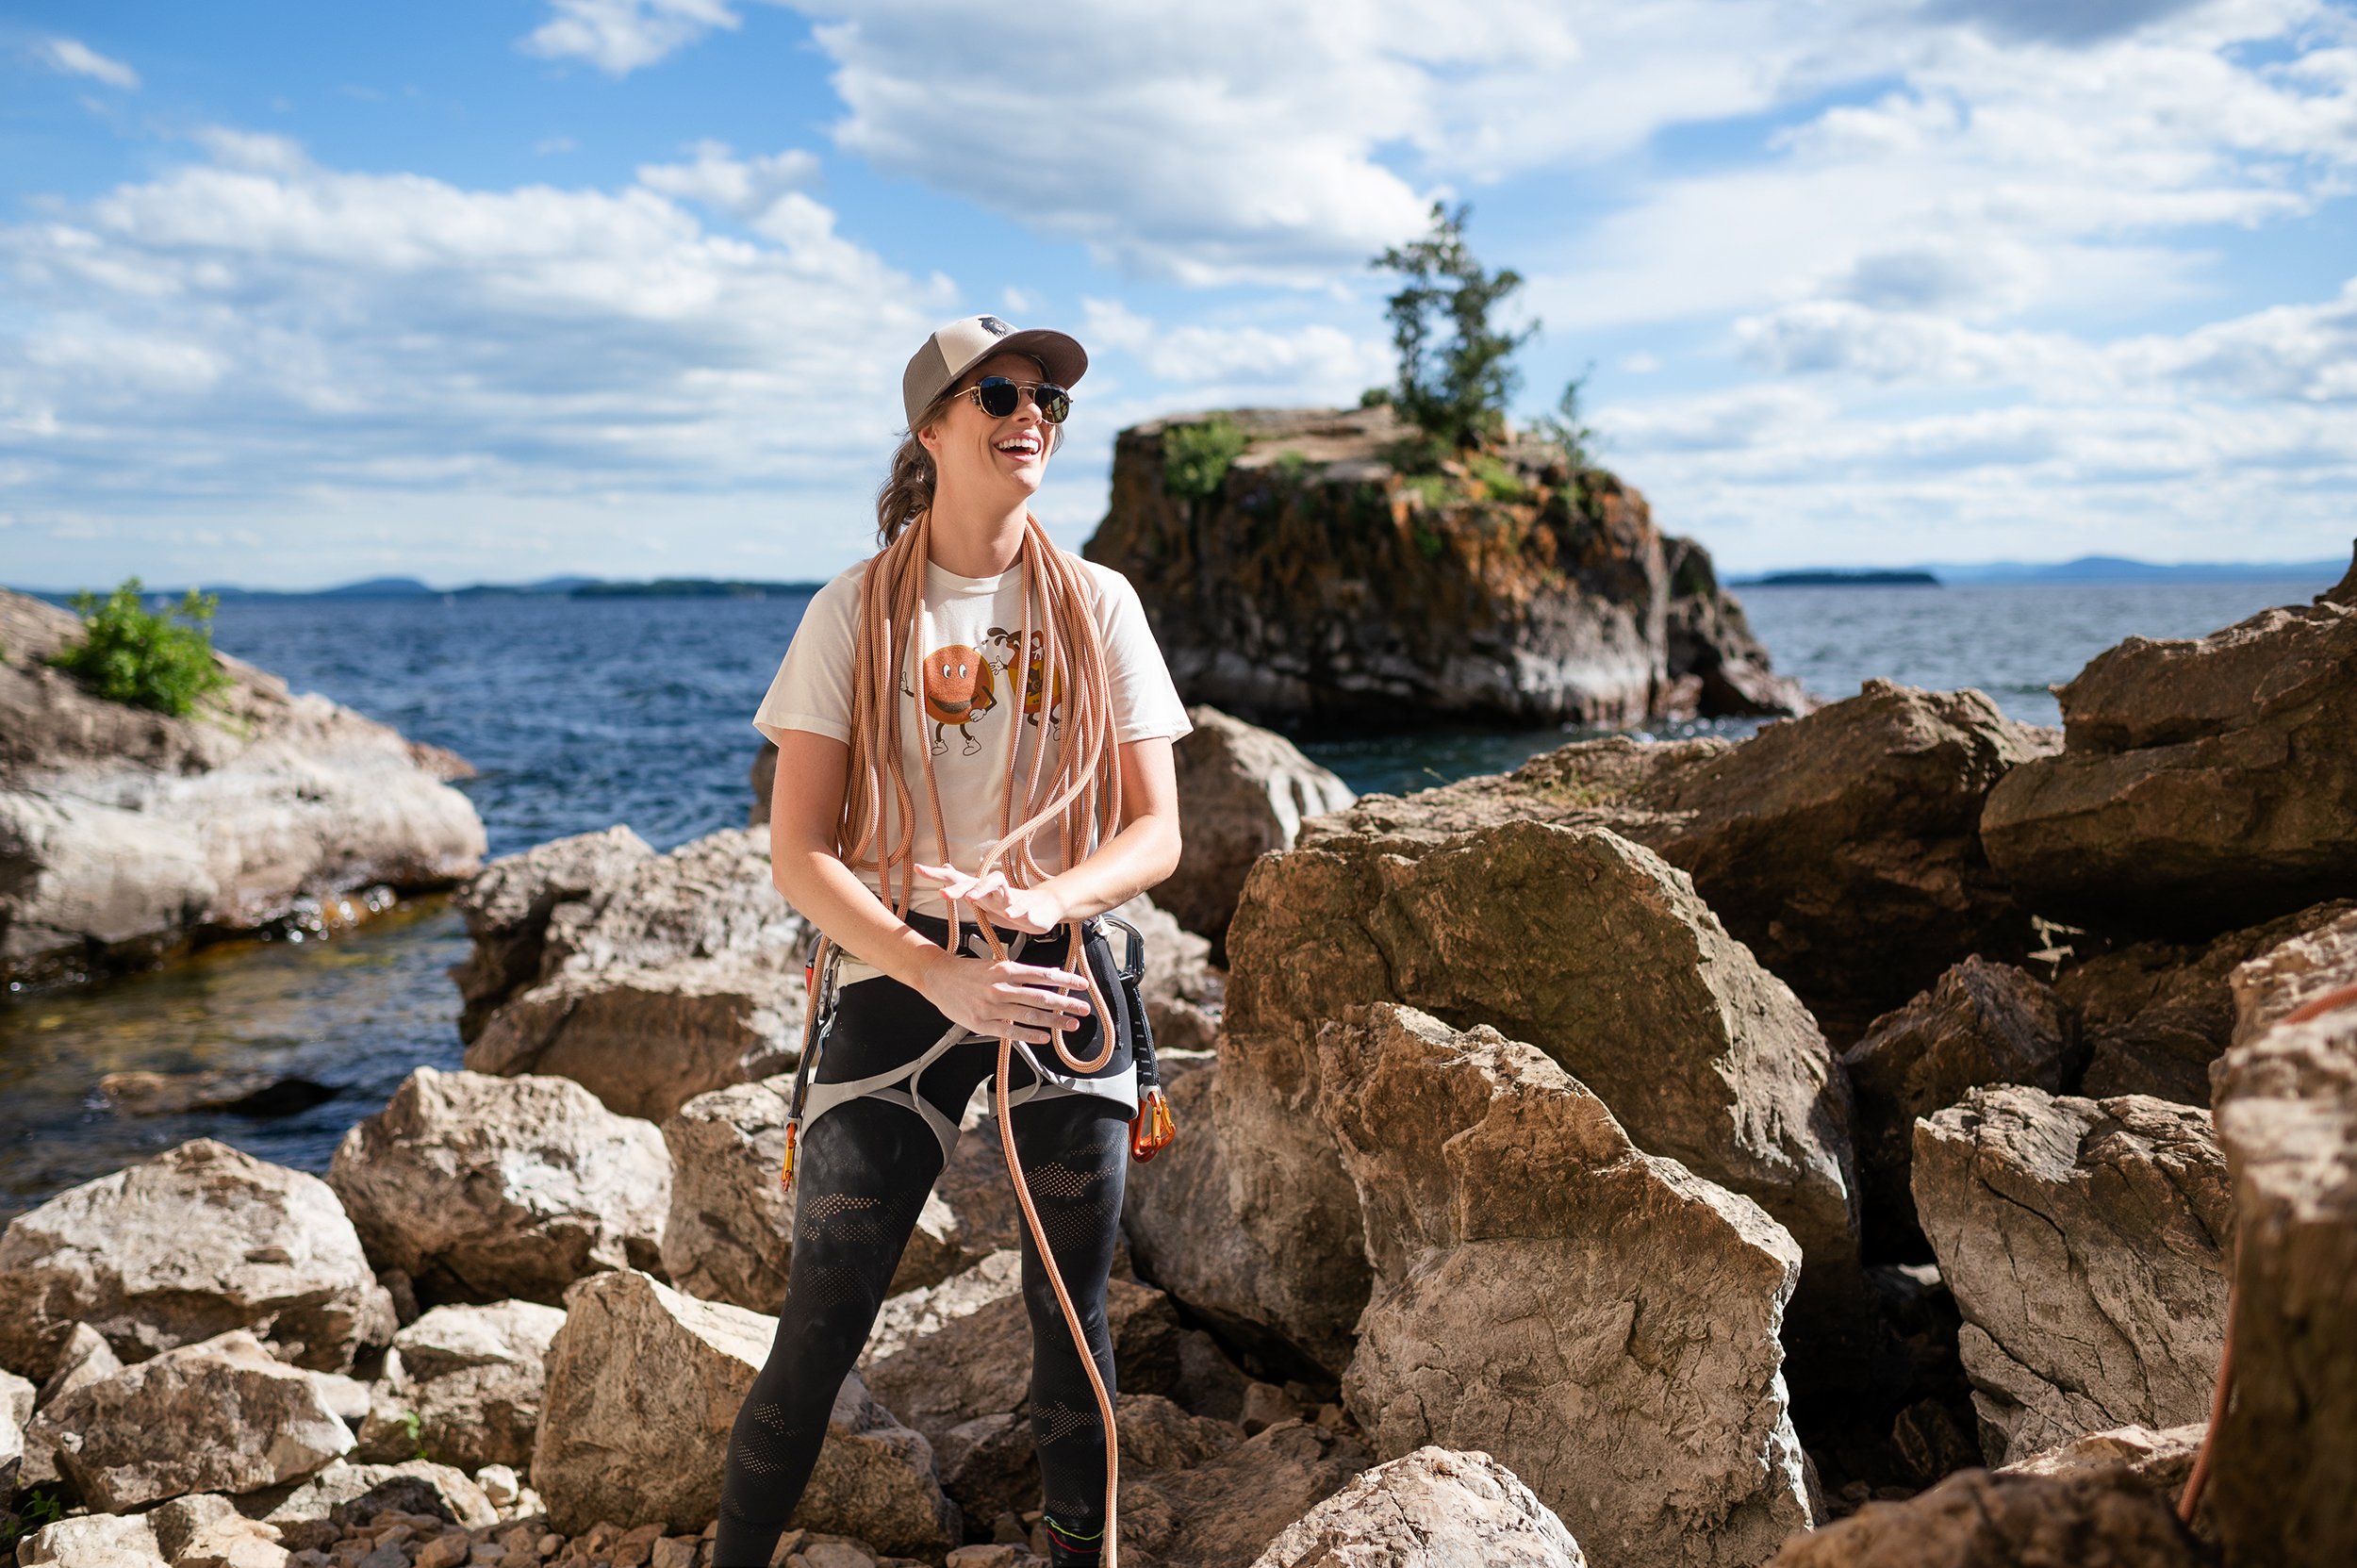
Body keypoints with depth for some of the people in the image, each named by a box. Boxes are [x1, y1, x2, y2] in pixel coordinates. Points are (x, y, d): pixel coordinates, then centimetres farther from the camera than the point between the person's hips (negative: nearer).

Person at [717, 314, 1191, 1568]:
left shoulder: (1096, 606, 5)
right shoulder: (854, 613, -1)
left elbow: (1156, 833, 3)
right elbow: (796, 855, -6)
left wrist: (1040, 900, -17)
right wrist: (937, 971, -19)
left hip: (1062, 982, 2)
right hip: (897, 984, -2)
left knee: (1072, 1319, 10)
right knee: (819, 1330, 0)